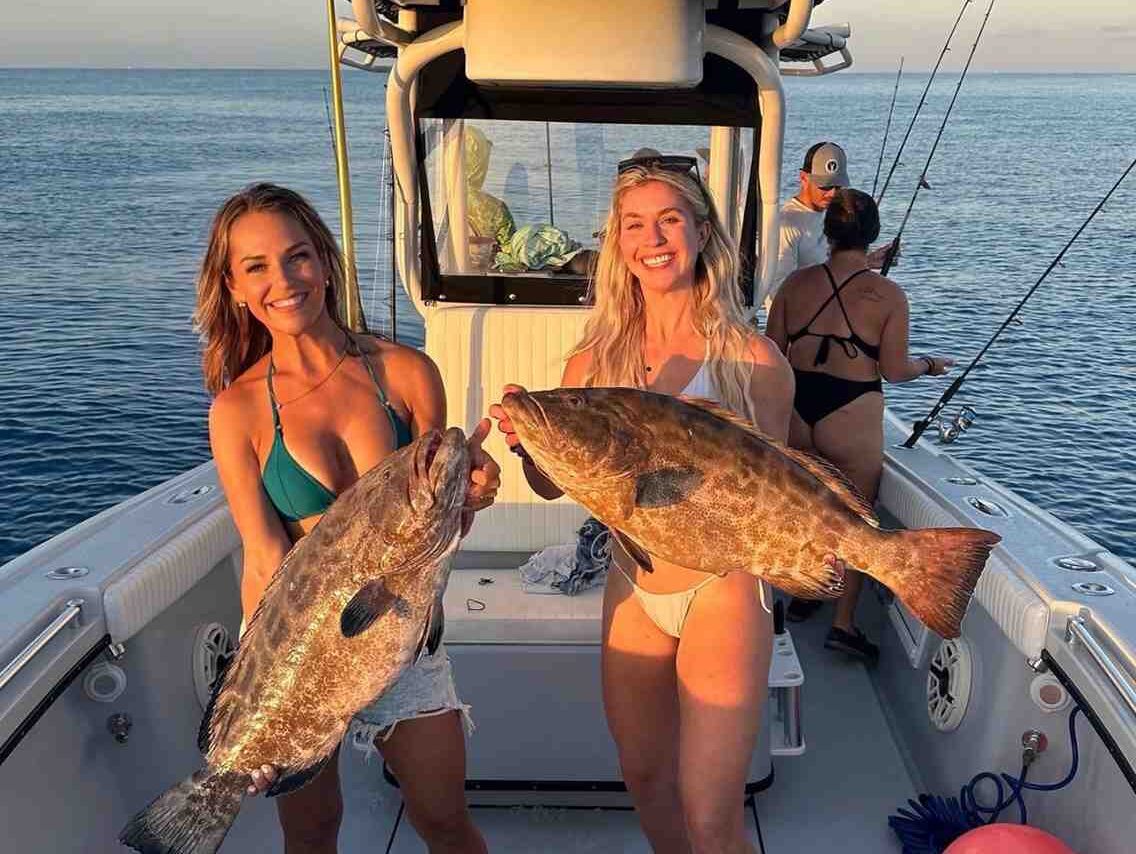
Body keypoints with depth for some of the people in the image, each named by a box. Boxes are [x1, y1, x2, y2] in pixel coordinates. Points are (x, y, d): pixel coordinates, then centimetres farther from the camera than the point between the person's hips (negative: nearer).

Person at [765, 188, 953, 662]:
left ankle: (801, 594, 37)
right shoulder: (887, 294, -7)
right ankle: (844, 622, 10)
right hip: (851, 415, -4)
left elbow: (770, 354, 4)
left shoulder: (796, 283, 1)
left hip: (795, 409, 4)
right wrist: (929, 364, 15)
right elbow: (894, 370, -5)